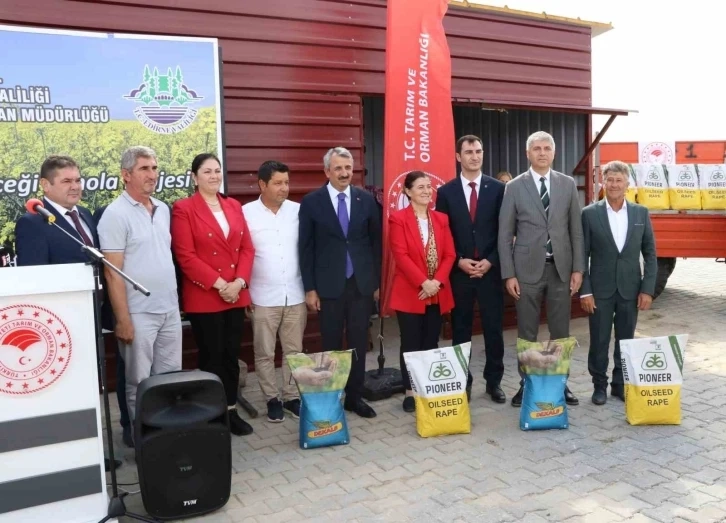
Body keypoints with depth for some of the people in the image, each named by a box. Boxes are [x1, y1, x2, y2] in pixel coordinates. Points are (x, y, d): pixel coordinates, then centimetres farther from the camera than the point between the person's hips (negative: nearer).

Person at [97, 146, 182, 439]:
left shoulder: (163, 210, 10)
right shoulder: (116, 214, -10)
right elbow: (113, 273, -13)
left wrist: (173, 301, 13)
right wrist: (123, 319, -15)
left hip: (170, 310, 6)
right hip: (138, 314, -6)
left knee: (171, 378, 12)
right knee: (140, 382, 7)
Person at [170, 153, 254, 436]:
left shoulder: (234, 206, 11)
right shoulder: (183, 209, -5)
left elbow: (247, 248, 8)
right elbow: (185, 255, -12)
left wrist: (239, 281, -7)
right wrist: (219, 284, -15)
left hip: (236, 295, 5)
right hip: (203, 297, -5)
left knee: (231, 355, 11)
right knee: (211, 357, 3)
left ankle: (231, 410, 22)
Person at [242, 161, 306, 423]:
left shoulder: (299, 211, 1)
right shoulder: (246, 213, -5)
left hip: (295, 295, 2)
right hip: (262, 297, -2)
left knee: (294, 350, 11)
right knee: (264, 353, 9)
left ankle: (292, 396, 25)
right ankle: (272, 399, 23)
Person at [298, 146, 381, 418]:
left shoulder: (366, 199, 5)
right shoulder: (311, 202, -2)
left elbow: (375, 242, 8)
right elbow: (306, 247, -2)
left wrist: (377, 281, 6)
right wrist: (309, 288, -5)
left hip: (362, 284, 2)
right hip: (328, 285, -2)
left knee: (359, 344, 9)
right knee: (331, 346, 8)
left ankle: (355, 396, 21)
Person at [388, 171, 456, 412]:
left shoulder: (441, 219, 10)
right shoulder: (398, 219, -5)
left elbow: (449, 254, 5)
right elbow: (400, 256, -13)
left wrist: (438, 281, -10)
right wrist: (423, 282, -19)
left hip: (437, 293, 4)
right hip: (409, 293, -4)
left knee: (431, 344, 11)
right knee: (411, 344, 3)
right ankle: (410, 392, 13)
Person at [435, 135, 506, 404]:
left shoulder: (498, 188, 3)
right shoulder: (446, 191, 3)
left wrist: (490, 261, -9)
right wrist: (458, 261, -8)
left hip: (490, 269, 0)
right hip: (459, 271, 0)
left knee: (494, 328, 6)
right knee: (460, 330, 7)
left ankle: (494, 381, 20)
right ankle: (463, 382, 19)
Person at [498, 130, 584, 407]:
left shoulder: (568, 184, 6)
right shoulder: (514, 187, 0)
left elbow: (576, 229, 6)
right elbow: (505, 234, -1)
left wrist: (578, 268, 0)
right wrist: (509, 274, -6)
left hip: (561, 268, 2)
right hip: (527, 269, -2)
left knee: (560, 332, 8)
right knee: (527, 333, 6)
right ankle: (526, 384, 16)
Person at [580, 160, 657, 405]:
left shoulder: (641, 213, 3)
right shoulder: (589, 213, -3)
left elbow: (650, 254, 5)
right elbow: (582, 255, -4)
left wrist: (647, 289, -2)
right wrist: (584, 291, -9)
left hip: (630, 289, 2)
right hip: (600, 290, -2)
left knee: (626, 341, 10)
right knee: (599, 341, 5)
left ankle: (621, 384, 25)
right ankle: (600, 385, 20)